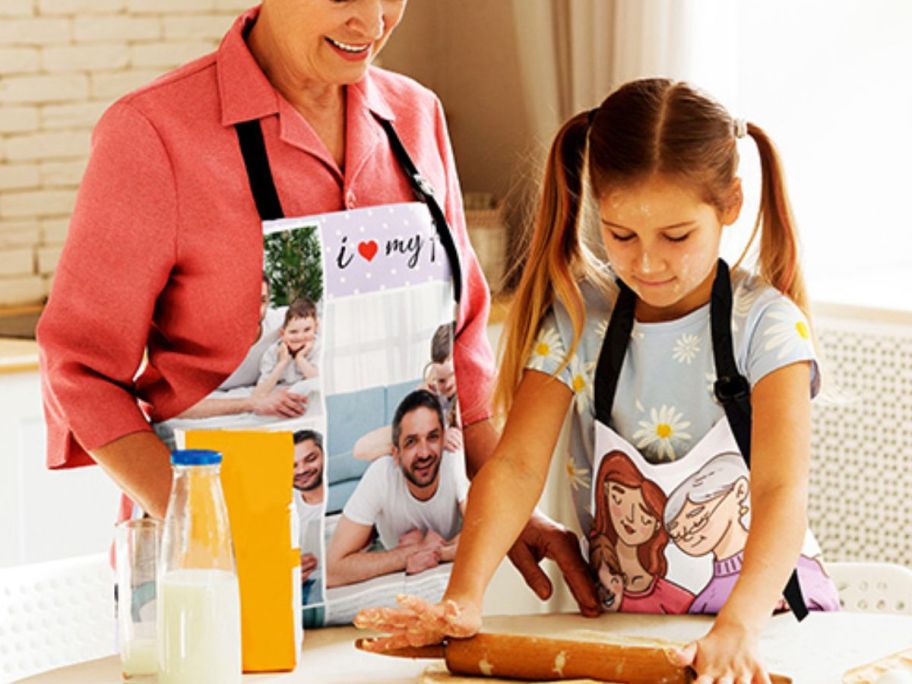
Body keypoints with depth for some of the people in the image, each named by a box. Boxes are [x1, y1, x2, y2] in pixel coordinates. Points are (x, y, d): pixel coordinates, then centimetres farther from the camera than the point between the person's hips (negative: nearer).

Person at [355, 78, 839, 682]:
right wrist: (463, 599, -29)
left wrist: (737, 629, -41)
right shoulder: (577, 318, 0)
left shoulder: (765, 323, -10)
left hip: (759, 604, -2)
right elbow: (516, 465, -11)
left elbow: (781, 491, -22)